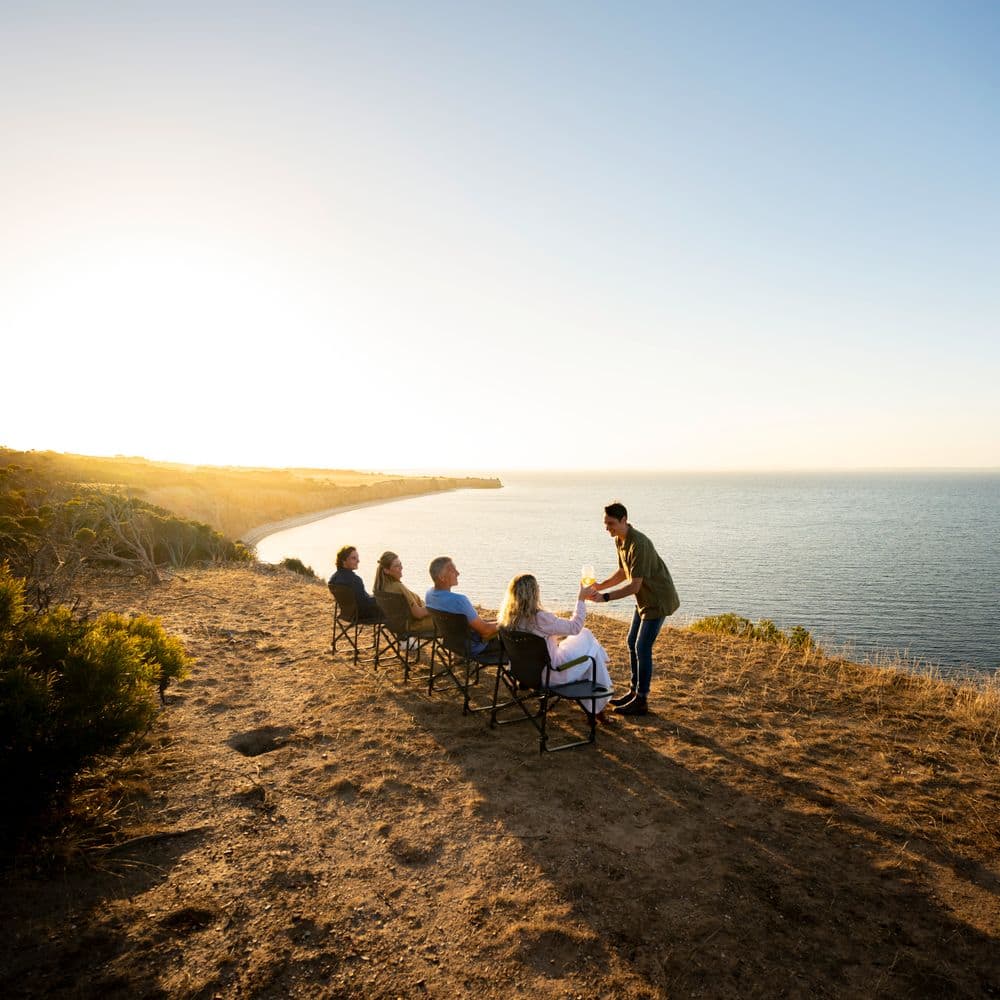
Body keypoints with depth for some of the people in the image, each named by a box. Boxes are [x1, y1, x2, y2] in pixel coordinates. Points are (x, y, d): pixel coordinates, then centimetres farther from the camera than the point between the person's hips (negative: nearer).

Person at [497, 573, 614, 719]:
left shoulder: (507, 617, -10)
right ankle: (597, 708, 27)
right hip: (549, 675, -7)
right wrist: (581, 599, -8)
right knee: (593, 650, 14)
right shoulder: (540, 618, -32)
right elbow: (574, 627, -18)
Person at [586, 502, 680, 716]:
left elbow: (634, 586, -30)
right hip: (644, 599, 9)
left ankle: (641, 701, 3)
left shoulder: (638, 544, -29)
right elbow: (624, 572, 12)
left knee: (642, 647, -7)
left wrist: (604, 597, -34)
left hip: (658, 600, -9)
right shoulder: (619, 540, 0)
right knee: (632, 643, 12)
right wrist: (600, 585, -1)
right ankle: (634, 691, 24)